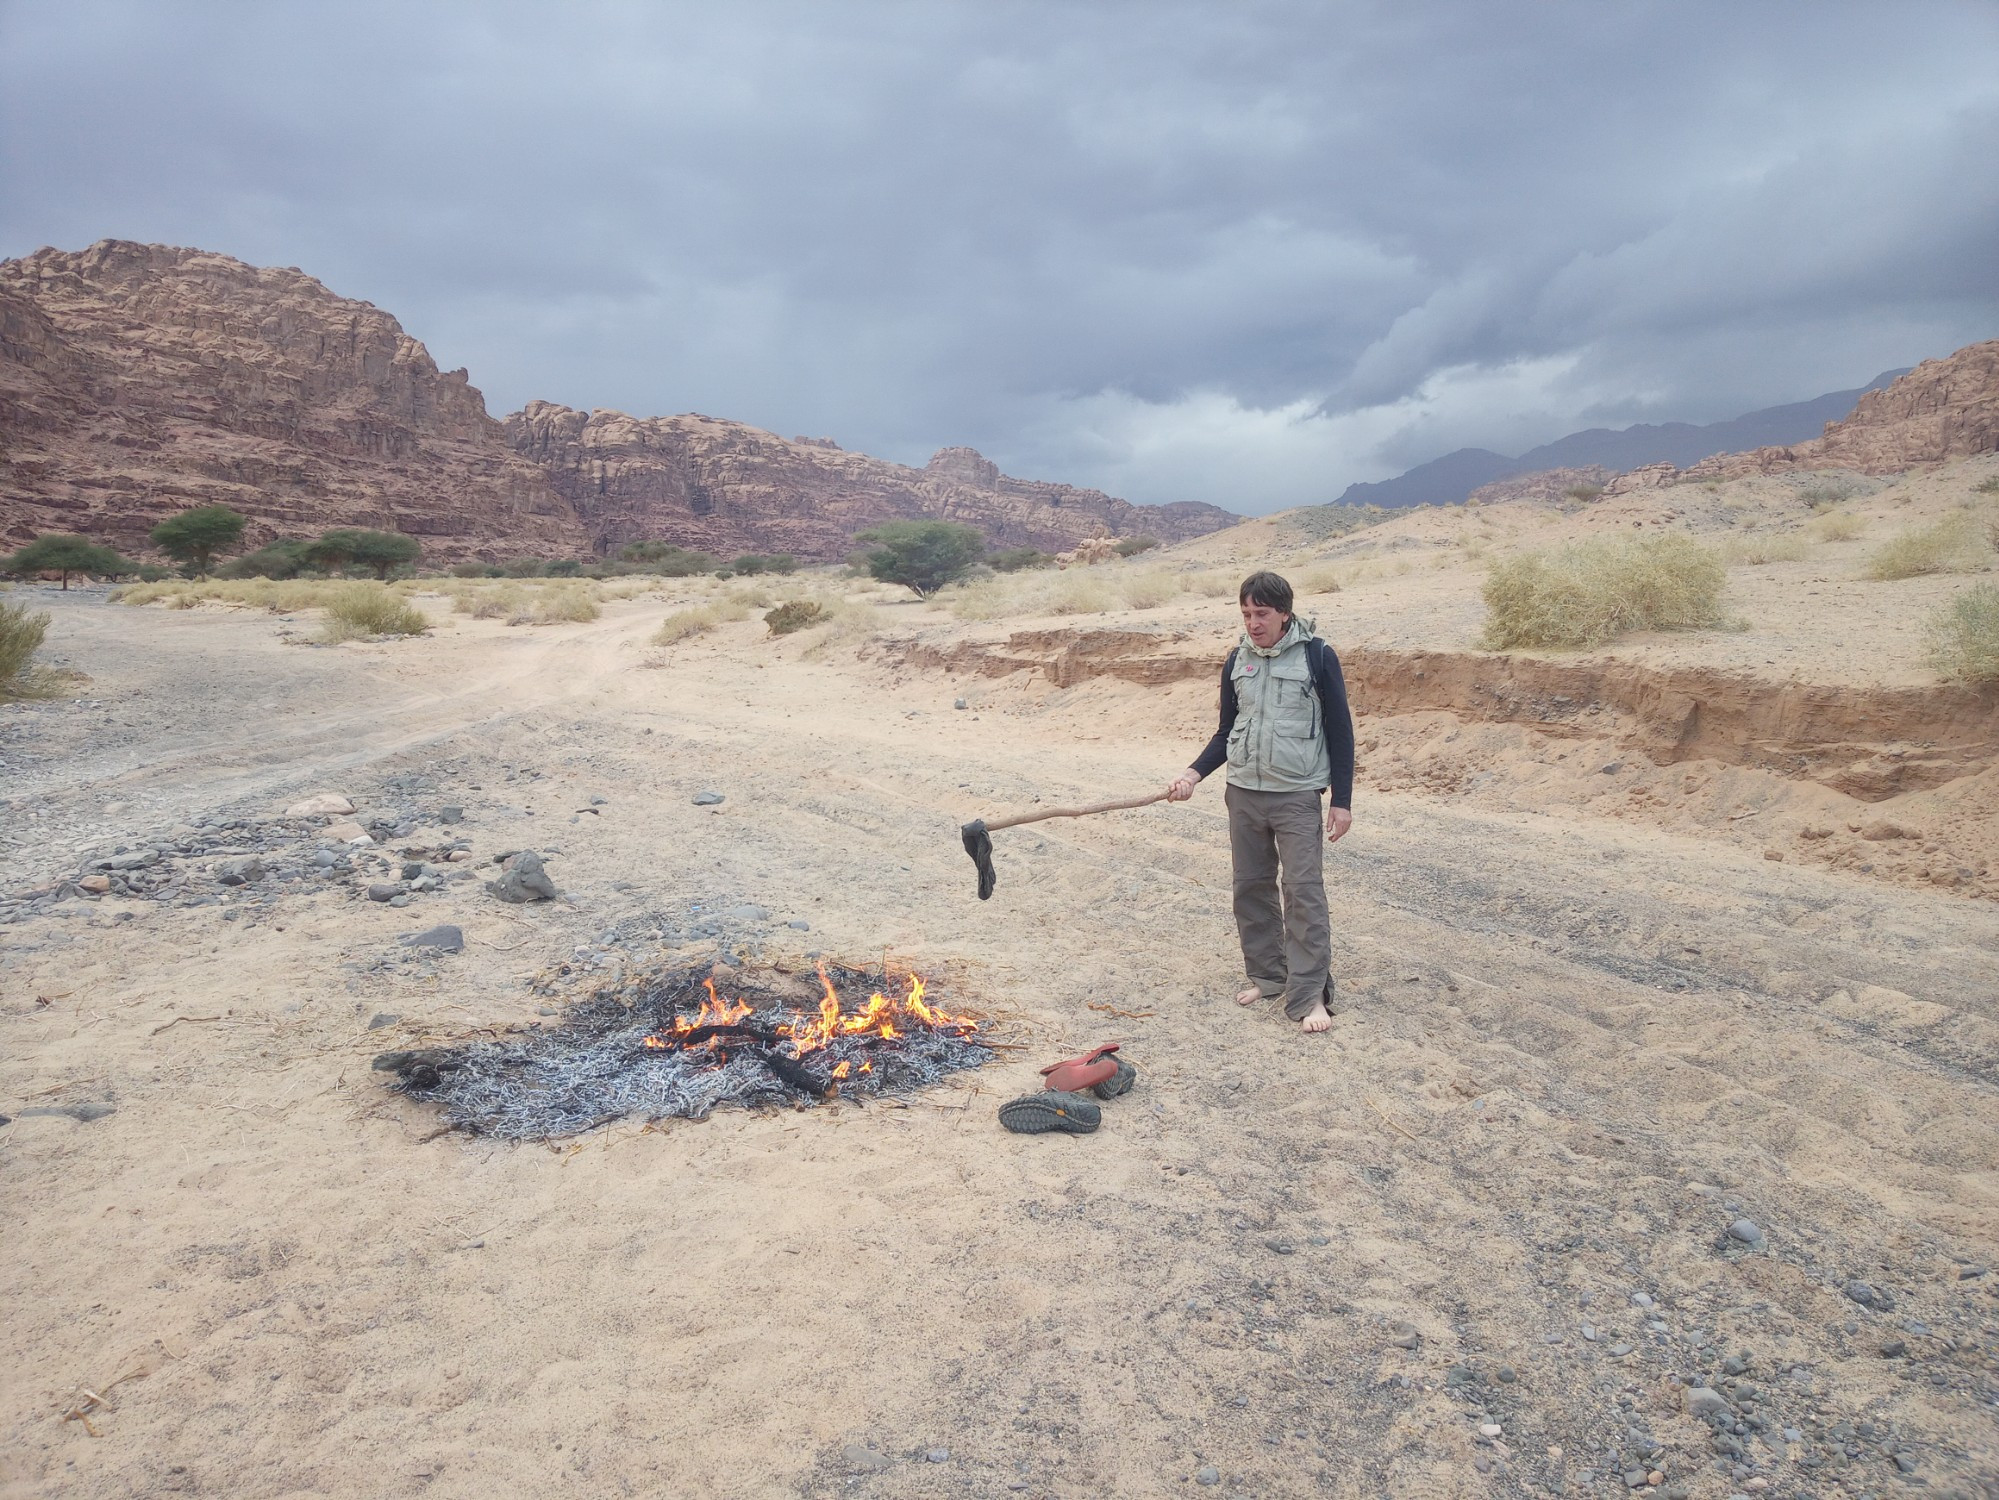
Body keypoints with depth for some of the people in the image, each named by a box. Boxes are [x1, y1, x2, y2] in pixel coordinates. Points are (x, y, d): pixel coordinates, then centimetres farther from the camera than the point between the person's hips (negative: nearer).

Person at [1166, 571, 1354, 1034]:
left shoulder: (1317, 656, -7)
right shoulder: (1237, 661, 7)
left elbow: (1340, 731, -4)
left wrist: (1342, 800, -6)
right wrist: (1194, 773, -2)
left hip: (1297, 796, -5)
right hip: (1243, 793, 5)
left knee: (1303, 892, -7)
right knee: (1251, 888, 9)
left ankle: (1310, 995, -2)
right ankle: (1267, 977, 22)